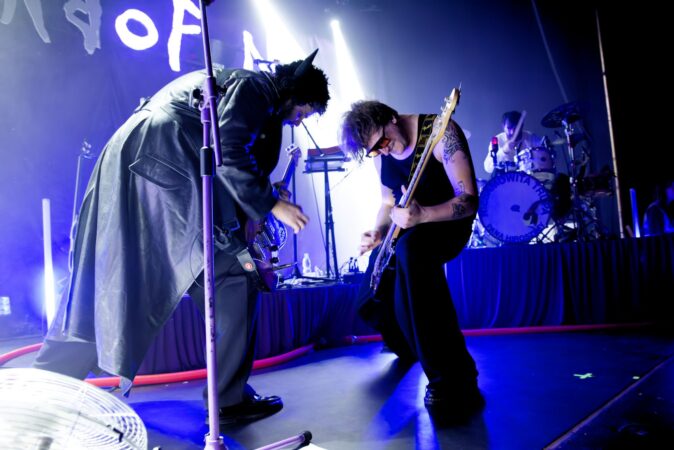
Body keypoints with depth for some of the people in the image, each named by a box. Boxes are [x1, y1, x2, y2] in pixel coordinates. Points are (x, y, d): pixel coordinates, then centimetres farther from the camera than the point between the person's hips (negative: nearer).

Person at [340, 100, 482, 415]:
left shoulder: (440, 132, -21)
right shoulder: (381, 154, 0)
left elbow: (469, 200, -25)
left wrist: (422, 215, -42)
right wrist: (378, 233, -7)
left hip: (447, 222, -7)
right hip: (407, 231, 7)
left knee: (410, 249, -41)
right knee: (370, 301, 4)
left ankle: (453, 381, -36)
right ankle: (406, 346, 41)